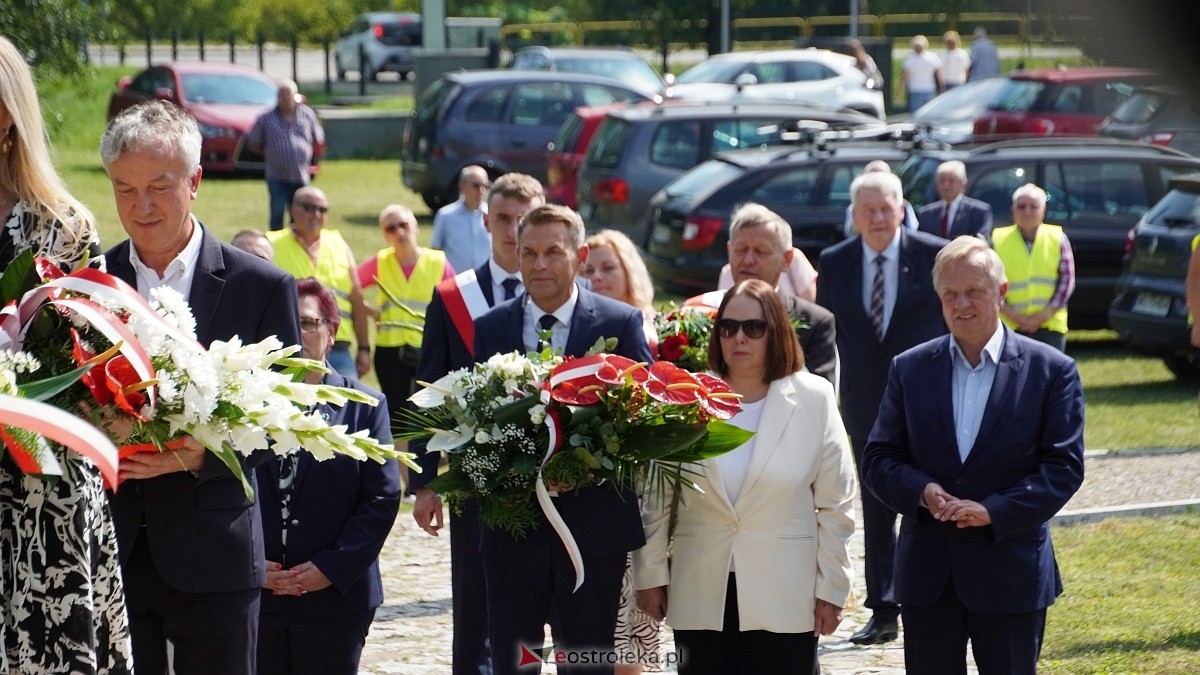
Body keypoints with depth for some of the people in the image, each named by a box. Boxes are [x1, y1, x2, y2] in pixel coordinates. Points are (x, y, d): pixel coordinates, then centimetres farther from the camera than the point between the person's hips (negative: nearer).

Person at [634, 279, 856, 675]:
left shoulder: (813, 399, 0)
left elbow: (834, 505, 2)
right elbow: (655, 497, 7)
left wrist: (831, 589, 0)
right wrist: (651, 575, 6)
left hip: (784, 598, -1)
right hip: (701, 597, 1)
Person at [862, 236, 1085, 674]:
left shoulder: (1051, 371, -1)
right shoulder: (910, 369, 6)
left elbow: (1065, 466, -6)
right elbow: (878, 460, 6)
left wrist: (994, 511, -18)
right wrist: (920, 490, -16)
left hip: (1011, 571, -2)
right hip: (927, 570, 2)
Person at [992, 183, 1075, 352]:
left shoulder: (1057, 238, 7)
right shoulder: (999, 241, 5)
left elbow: (1067, 280, 2)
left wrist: (1045, 314, -9)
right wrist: (1012, 315, -11)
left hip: (1050, 326, 0)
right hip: (1010, 327, 0)